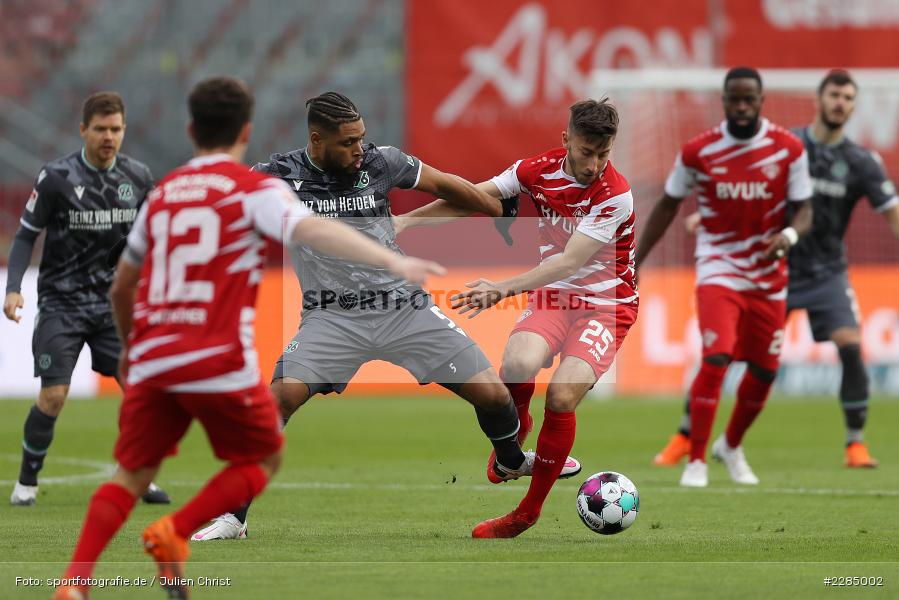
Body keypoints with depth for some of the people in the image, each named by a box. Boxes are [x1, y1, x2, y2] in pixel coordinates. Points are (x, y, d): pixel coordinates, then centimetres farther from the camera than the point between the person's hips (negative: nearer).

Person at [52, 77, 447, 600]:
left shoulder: (162, 194, 18)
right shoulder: (255, 189, 1)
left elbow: (122, 286, 28)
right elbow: (314, 231, -20)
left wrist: (128, 349, 46)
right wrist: (394, 262, -30)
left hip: (152, 360, 5)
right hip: (219, 360, -5)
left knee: (133, 474, 14)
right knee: (263, 460, 15)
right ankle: (174, 533, -5)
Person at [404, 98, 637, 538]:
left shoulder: (615, 195, -20)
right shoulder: (538, 170, -5)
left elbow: (569, 262, -25)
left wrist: (504, 288, -33)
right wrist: (404, 221, 8)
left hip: (606, 303, -3)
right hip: (552, 297, 3)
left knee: (562, 394, -25)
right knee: (518, 365, -30)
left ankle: (529, 512, -8)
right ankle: (515, 429, 7)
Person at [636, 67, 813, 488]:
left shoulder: (788, 149, -6)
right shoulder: (699, 151, -8)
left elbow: (803, 209, -2)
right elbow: (668, 205, 4)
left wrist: (789, 235, -25)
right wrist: (635, 262, 4)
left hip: (769, 275, 3)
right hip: (719, 268, -3)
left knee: (764, 370, 9)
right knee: (716, 358, -20)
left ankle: (731, 446, 35)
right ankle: (696, 460, -14)